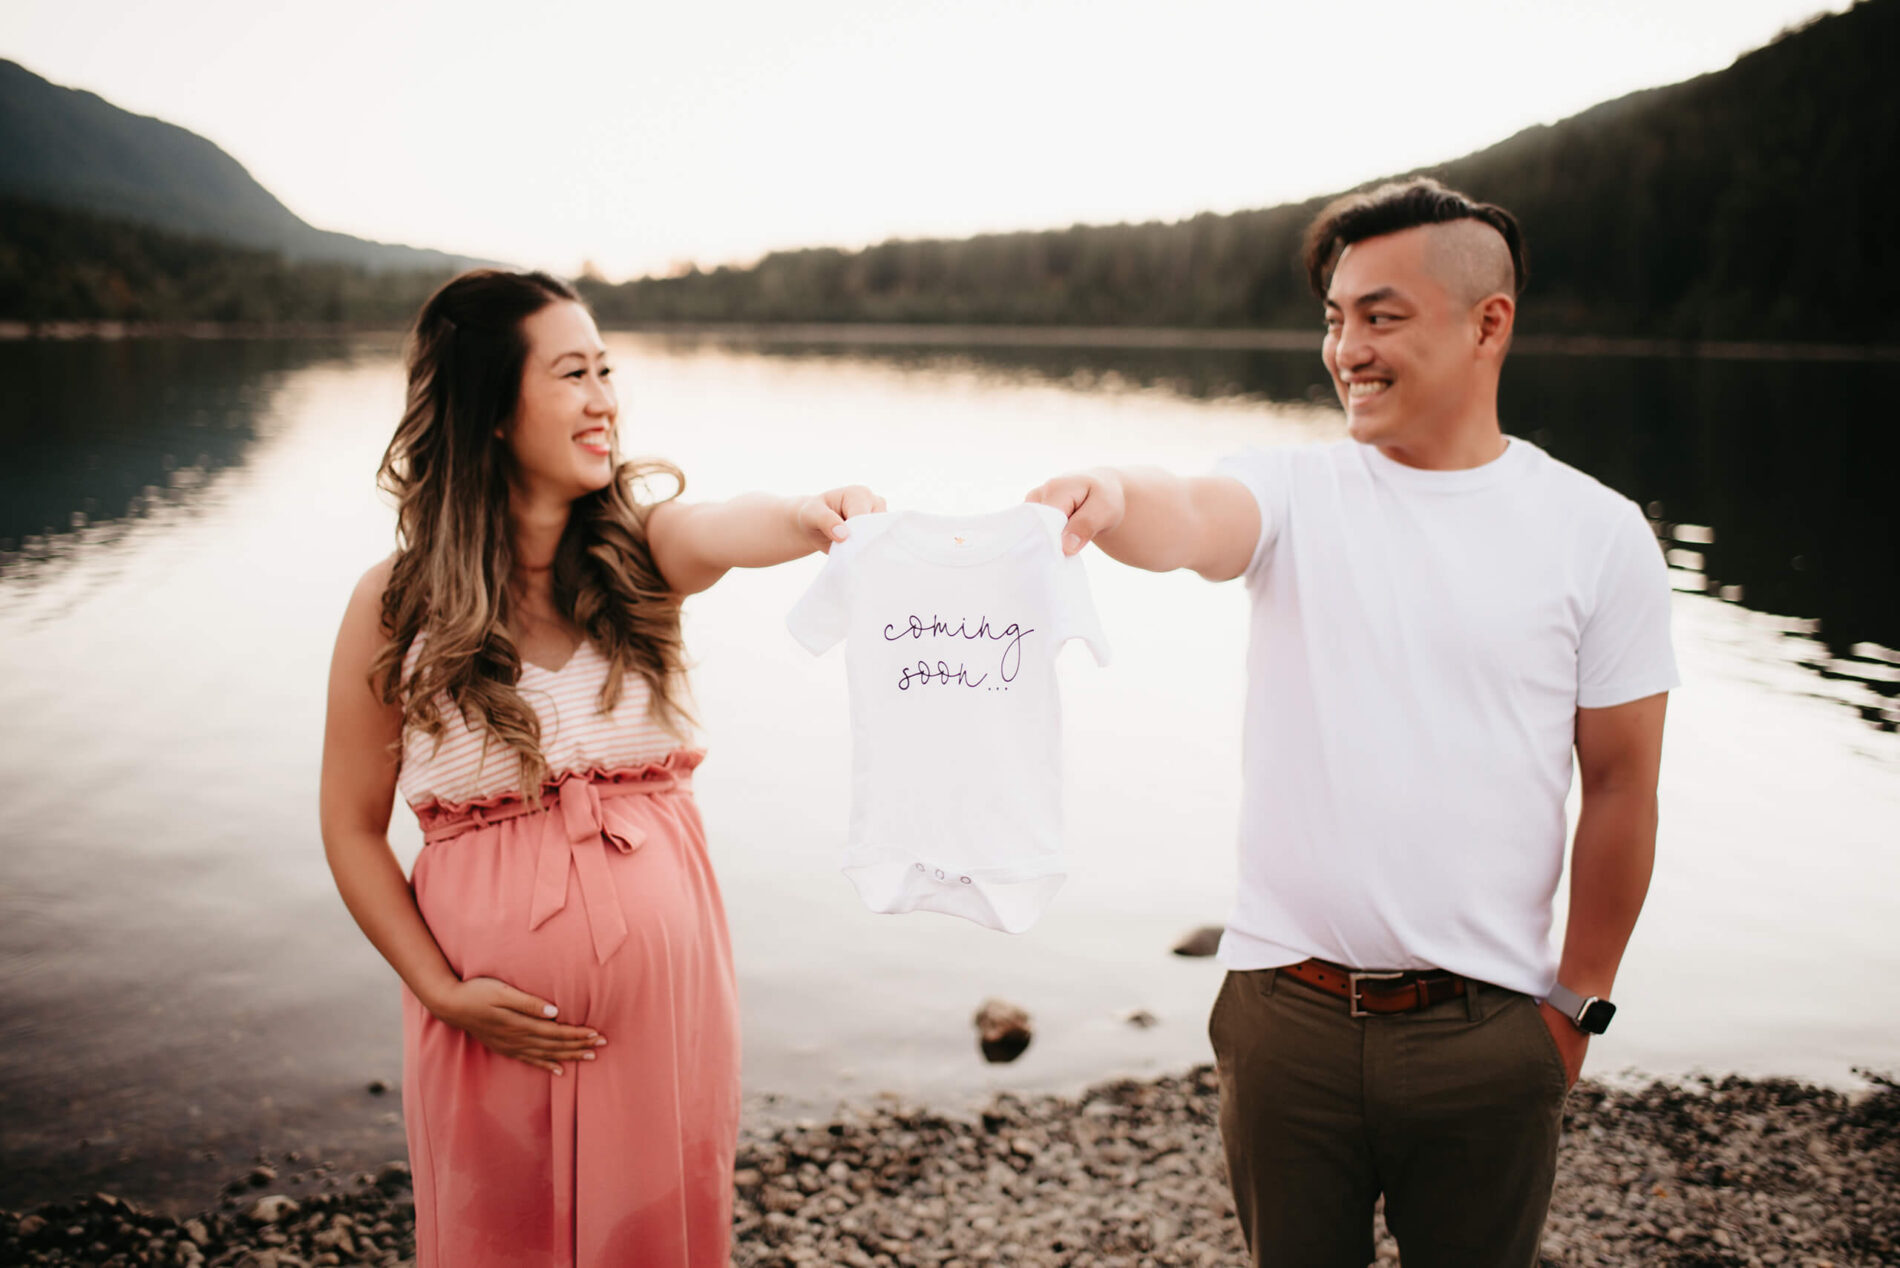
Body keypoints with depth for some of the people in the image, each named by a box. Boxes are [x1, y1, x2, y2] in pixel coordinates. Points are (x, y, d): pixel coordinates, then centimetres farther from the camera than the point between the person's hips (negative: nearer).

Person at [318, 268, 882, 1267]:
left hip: (663, 974, 1)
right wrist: (441, 990, -10)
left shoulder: (641, 546, -3)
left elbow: (728, 530, -28)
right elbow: (352, 828, -1)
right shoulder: (398, 603, -7)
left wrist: (812, 518, -50)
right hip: (500, 1013, -1)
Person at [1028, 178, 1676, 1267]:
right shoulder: (1295, 492, -1)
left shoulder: (1599, 533, -3)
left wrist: (1578, 1007, 4)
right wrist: (1114, 500, -47)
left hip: (1487, 1033, 0)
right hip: (1285, 1012, 1)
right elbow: (1189, 520, -24)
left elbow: (1620, 786, 1)